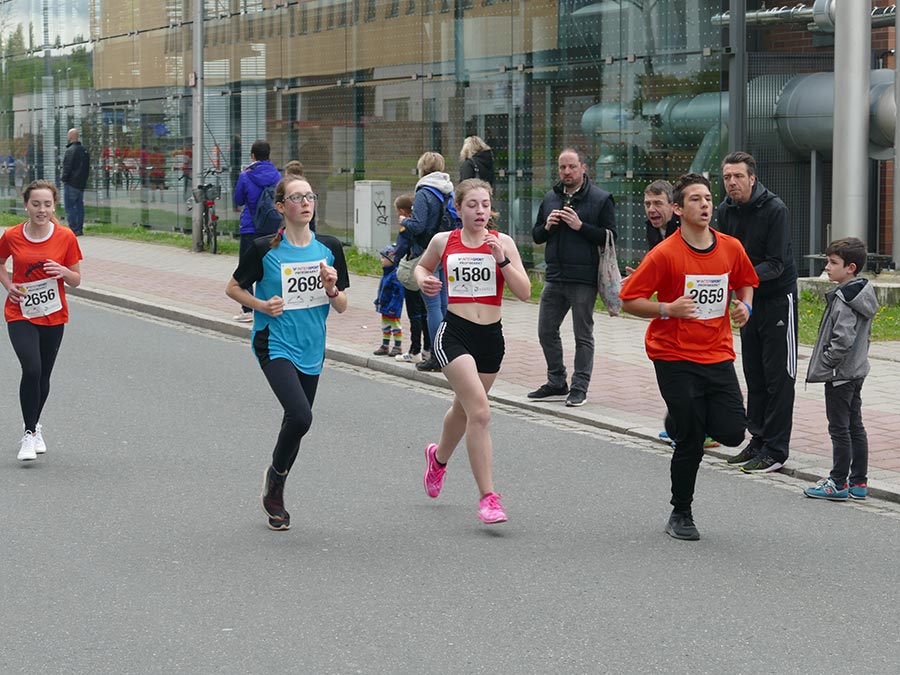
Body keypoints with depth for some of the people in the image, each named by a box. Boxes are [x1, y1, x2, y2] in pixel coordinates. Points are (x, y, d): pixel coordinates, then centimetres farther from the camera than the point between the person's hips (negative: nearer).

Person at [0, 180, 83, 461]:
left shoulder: (65, 237, -5)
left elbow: (76, 280, 2)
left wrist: (64, 272, -19)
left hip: (53, 316, 2)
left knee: (43, 376, 11)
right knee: (31, 369, -19)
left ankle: (34, 426, 36)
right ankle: (29, 433, -7)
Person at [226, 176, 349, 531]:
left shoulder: (329, 248, 2)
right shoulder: (265, 249, -9)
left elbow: (342, 306, 7)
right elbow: (234, 287, 4)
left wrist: (332, 288, -14)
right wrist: (262, 305, -12)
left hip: (311, 349, 5)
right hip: (274, 345, -5)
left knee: (297, 421, 11)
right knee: (300, 416, -23)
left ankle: (274, 494, 32)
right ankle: (275, 474, 5)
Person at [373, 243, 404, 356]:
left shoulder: (396, 274, -22)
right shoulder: (385, 273, 9)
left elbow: (398, 292, -23)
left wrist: (393, 306, -24)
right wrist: (378, 301, 20)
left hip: (392, 308, -10)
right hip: (384, 306, 10)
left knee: (395, 325, 2)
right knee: (385, 326, 16)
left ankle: (398, 347, 11)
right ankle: (385, 346, 25)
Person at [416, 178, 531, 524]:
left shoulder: (502, 242, 0)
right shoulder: (443, 242, 1)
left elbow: (524, 292, -7)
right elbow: (422, 265, 23)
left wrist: (501, 259, -18)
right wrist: (423, 280, 1)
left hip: (491, 336, 3)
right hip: (454, 333, -3)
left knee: (465, 408, 22)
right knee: (480, 411, -19)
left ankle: (439, 456, 55)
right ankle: (488, 497, -16)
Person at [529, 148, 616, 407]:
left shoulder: (601, 199, -4)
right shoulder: (550, 198, 13)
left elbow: (610, 237, -10)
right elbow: (536, 236, 19)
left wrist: (581, 226, -19)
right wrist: (547, 226, -3)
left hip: (583, 280, -6)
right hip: (554, 277, 6)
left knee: (583, 335, 2)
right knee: (546, 331, 9)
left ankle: (580, 387, 9)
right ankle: (557, 383, 21)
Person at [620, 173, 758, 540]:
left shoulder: (731, 248, 1)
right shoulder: (665, 254, -12)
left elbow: (745, 282, 20)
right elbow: (628, 299, -8)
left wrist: (744, 306, -1)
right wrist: (666, 309, -23)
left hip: (718, 355, 4)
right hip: (675, 358, -4)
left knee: (732, 433, -7)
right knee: (690, 443, -1)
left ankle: (683, 420, 25)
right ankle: (680, 516, 19)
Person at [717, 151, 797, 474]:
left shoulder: (774, 209, -18)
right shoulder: (725, 211, 2)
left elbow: (776, 263, -21)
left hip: (778, 299, -7)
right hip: (748, 299, 7)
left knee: (778, 377, -5)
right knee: (754, 375, 12)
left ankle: (775, 451, -3)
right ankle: (758, 441, 21)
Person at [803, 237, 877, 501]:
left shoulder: (844, 299, -21)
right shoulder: (863, 295, 9)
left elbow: (842, 339, -26)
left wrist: (824, 364, -16)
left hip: (840, 374, -10)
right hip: (857, 371, 10)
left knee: (839, 428, -2)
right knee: (855, 426, 13)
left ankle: (838, 483, 3)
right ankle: (859, 482, 19)